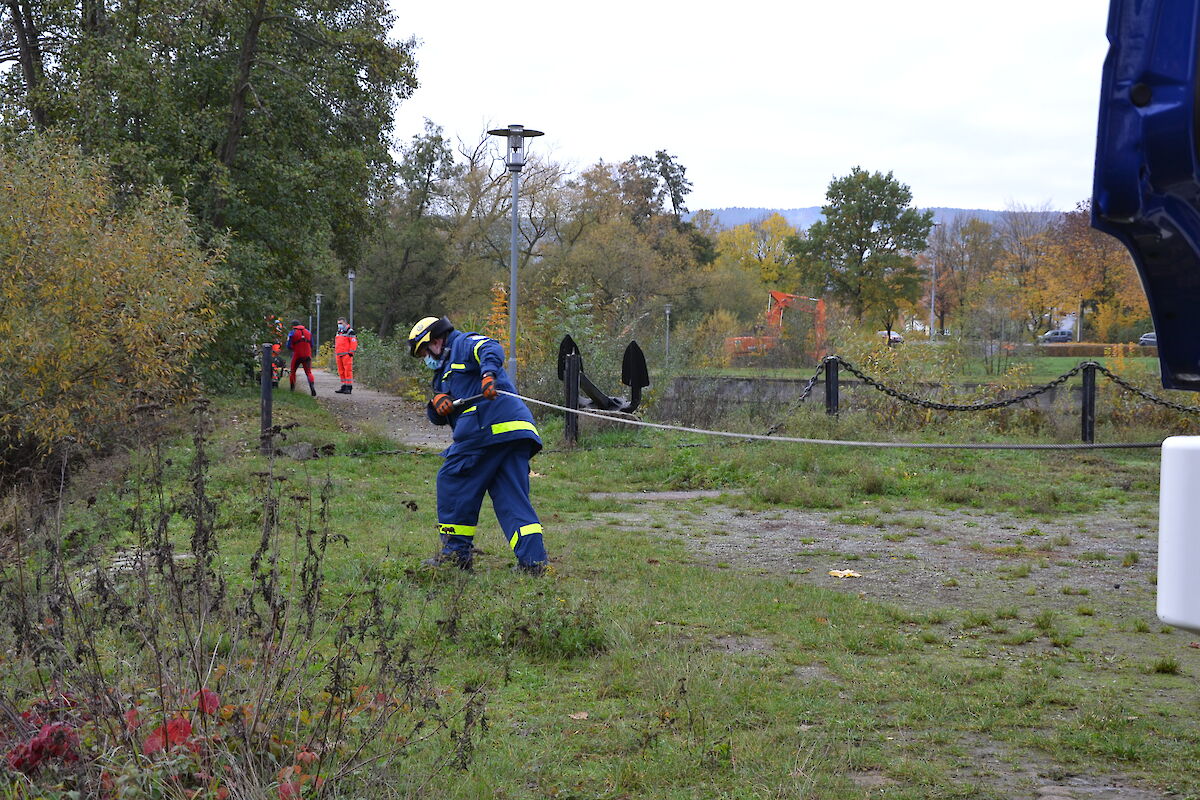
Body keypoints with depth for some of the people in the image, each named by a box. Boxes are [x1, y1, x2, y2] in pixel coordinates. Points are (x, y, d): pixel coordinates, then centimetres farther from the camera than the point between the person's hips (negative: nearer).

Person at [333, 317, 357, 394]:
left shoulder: (350, 331, -4)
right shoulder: (338, 332, 21)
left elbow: (354, 342, -10)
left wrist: (351, 352, -15)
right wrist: (335, 352, 23)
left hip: (346, 354, -8)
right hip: (339, 355, 8)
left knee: (348, 370, -11)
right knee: (341, 371, 8)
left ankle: (349, 387, -11)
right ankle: (344, 387, 14)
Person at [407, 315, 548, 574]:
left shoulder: (464, 344, 8)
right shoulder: (445, 371, 36)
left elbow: (490, 349, -16)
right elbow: (437, 417, 26)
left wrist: (489, 373, -36)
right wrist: (437, 403, 2)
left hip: (488, 426, -10)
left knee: (452, 481, 1)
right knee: (512, 498, 4)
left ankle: (456, 551, 5)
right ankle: (532, 560, -6)